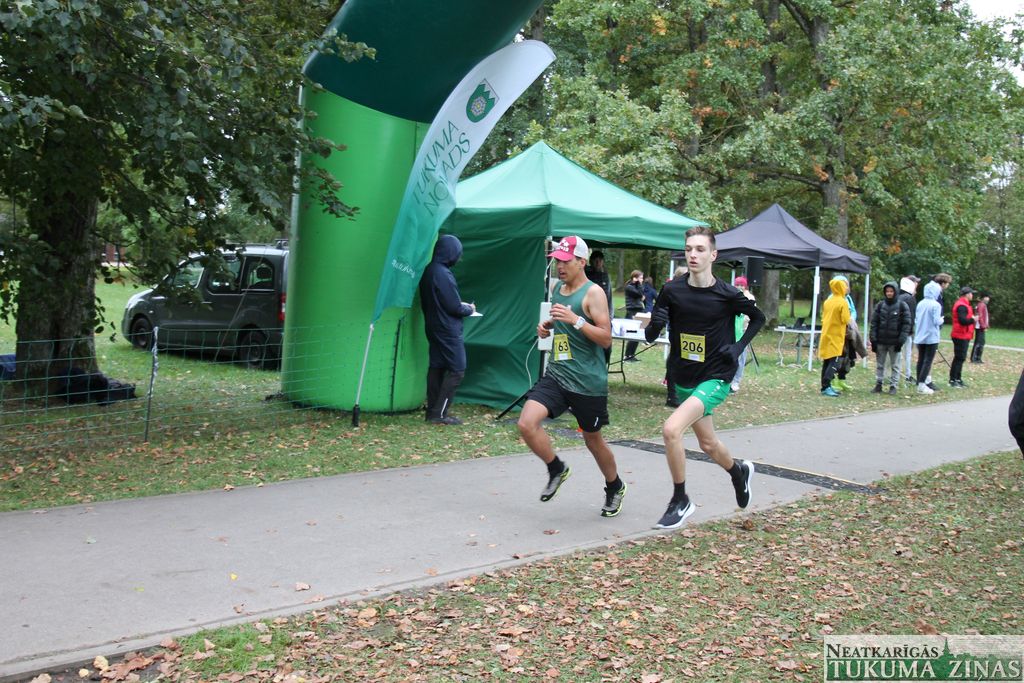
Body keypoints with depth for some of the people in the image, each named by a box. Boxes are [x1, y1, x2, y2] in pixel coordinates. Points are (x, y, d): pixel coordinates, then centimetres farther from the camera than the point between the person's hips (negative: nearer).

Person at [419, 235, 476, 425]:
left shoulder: (428, 271, 7)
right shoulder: (443, 274, -21)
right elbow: (454, 307, -19)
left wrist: (461, 305, 14)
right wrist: (469, 309, 2)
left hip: (433, 327, 9)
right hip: (448, 330, -9)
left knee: (436, 367, 13)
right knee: (457, 370, -3)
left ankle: (432, 411, 16)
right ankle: (439, 414, -3)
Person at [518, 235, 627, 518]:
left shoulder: (593, 292, -10)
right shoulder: (556, 289, 11)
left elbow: (606, 339, -15)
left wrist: (575, 320, -25)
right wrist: (547, 326, 6)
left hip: (588, 381, -5)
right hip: (556, 375, 6)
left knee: (593, 439, 10)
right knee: (527, 423, -15)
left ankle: (615, 488, 37)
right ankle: (556, 469, 10)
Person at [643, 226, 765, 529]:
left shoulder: (727, 294, -13)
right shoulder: (672, 291, -7)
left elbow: (758, 318, 6)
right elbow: (650, 334, -2)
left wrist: (739, 346, -7)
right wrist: (654, 325, -24)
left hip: (715, 379, -5)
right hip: (683, 379, 5)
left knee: (671, 429, -23)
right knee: (708, 444, 20)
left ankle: (680, 501, -4)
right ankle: (740, 471, 54)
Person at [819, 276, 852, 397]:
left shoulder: (827, 301, 8)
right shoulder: (843, 302, -12)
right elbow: (846, 320, -13)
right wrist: (849, 319, 6)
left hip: (826, 336, 7)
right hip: (836, 337, -7)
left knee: (826, 362, 11)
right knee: (835, 362, -8)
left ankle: (825, 387, 15)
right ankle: (826, 387, -17)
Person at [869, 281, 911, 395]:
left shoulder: (902, 306, -2)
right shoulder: (880, 305, 5)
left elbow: (906, 324, -3)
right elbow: (874, 322, 5)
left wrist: (901, 340, -11)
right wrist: (873, 339, -3)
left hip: (894, 342, -3)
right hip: (881, 341, 3)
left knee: (895, 365, 4)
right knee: (880, 364, 9)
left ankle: (893, 386, 11)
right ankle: (878, 384, 16)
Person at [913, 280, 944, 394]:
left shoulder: (920, 304, 5)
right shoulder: (936, 305, -13)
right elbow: (937, 321, -16)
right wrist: (941, 320, 4)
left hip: (920, 337, 6)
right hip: (931, 337, -6)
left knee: (921, 360, 11)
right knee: (928, 361, -4)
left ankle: (923, 382, 17)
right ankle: (922, 385, -8)